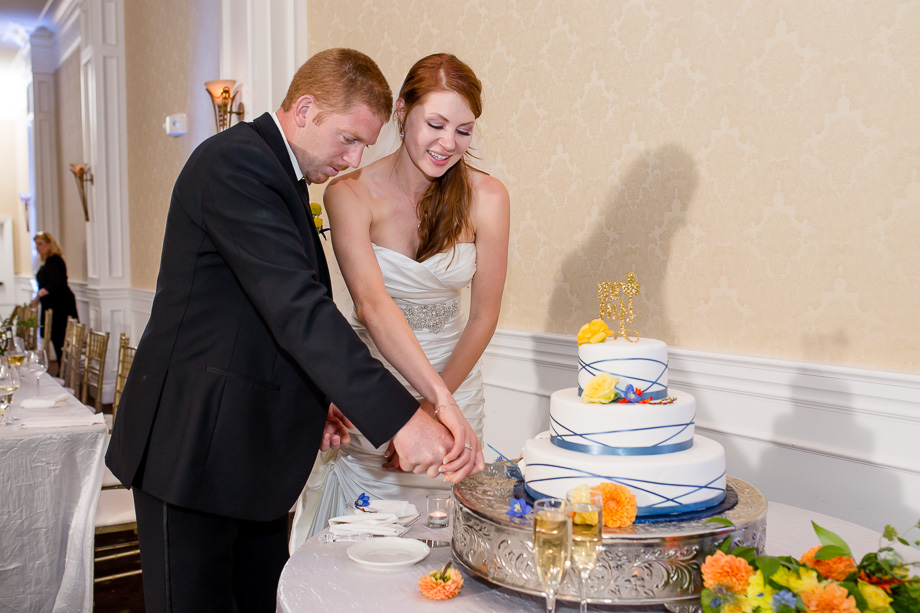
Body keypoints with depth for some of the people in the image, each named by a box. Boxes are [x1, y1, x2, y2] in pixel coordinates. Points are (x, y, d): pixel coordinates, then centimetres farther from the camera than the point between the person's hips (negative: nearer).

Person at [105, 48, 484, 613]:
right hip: (194, 445, -9)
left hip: (254, 449, 9)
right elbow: (296, 307, -29)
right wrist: (399, 418, -33)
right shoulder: (235, 162, -17)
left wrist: (310, 401, 8)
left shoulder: (284, 176, 14)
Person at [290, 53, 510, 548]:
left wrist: (433, 406, -9)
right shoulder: (351, 193, -15)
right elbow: (372, 304, -29)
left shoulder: (486, 197, -9)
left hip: (455, 374, 2)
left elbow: (484, 315, -5)